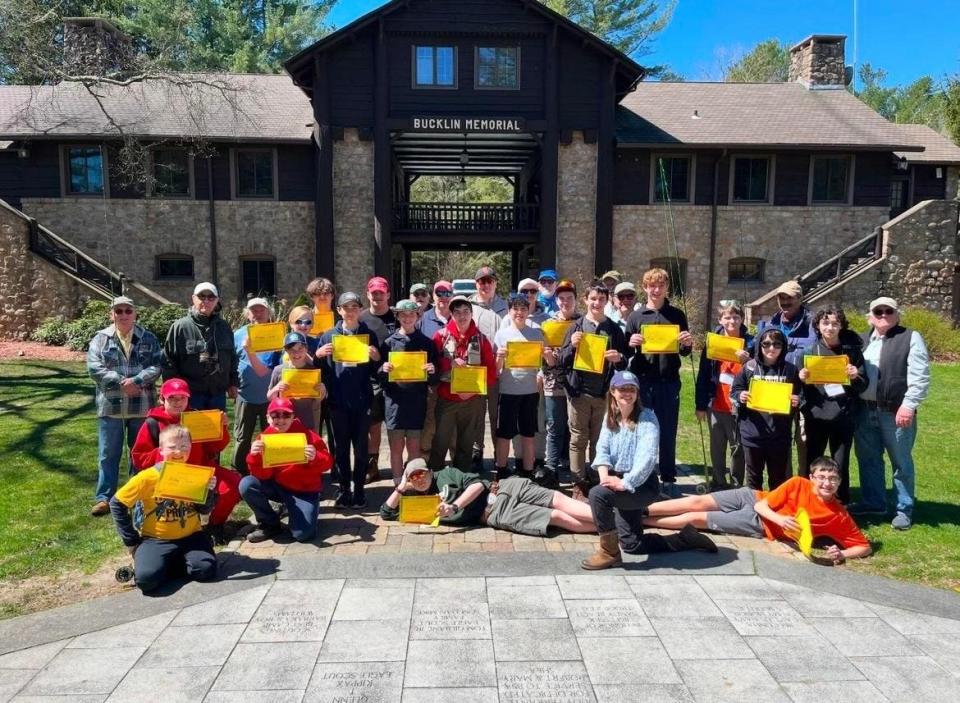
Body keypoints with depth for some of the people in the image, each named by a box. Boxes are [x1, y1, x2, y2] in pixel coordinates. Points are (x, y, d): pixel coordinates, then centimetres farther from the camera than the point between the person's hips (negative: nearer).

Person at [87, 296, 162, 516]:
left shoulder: (148, 338, 5)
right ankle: (104, 497, 15)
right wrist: (121, 382, -17)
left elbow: (157, 366, -5)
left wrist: (136, 380, -20)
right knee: (108, 454, 5)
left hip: (141, 406, 1)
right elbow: (94, 368, -7)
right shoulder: (100, 339, 4)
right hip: (110, 406, 0)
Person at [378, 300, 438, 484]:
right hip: (395, 398, 0)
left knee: (414, 446, 7)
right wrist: (383, 369, -16)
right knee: (396, 446, 4)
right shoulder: (389, 342, 4)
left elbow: (435, 372, 9)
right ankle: (398, 484, 14)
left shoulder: (426, 343, 6)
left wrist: (432, 370, -12)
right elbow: (379, 375, 5)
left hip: (417, 399, 1)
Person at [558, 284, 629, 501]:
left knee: (600, 440, 8)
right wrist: (572, 346, -15)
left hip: (604, 392, 1)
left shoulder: (614, 329, 9)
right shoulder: (576, 327, 5)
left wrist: (619, 358, -12)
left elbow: (624, 363, 11)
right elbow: (562, 361, 4)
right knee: (578, 440, 2)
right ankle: (579, 485, 9)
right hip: (579, 391, -1)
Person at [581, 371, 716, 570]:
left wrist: (625, 483, -31)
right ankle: (686, 539, 32)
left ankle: (609, 552, -12)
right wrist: (605, 477, -20)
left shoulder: (646, 417, -13)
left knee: (598, 494, -29)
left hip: (642, 485, -7)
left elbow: (647, 457, -24)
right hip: (621, 485, 7)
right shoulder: (610, 417, 5)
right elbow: (602, 449, -3)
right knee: (631, 544, 15)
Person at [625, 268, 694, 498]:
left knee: (668, 432, 6)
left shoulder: (677, 315, 7)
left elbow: (684, 352, 9)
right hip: (642, 381, 0)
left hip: (669, 381, 0)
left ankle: (668, 479, 16)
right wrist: (631, 344, -17)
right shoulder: (636, 316, 5)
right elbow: (626, 352, 4)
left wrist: (687, 344, -12)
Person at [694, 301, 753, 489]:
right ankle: (718, 484, 23)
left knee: (738, 447, 7)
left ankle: (737, 486, 19)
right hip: (716, 406, 2)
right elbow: (703, 376, 2)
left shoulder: (750, 343, -3)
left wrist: (747, 361, -22)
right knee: (717, 448, 12)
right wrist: (700, 405, 0)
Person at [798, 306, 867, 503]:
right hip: (815, 416, 1)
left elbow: (863, 386, 4)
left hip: (843, 416, -1)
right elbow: (801, 388, 7)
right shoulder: (809, 351, 2)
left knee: (841, 465, 6)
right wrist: (802, 379, -14)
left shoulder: (852, 350, 1)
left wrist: (855, 377, -16)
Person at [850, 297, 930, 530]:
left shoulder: (910, 338, -5)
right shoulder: (862, 340, 13)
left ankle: (904, 509, 18)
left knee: (901, 462, 6)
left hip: (895, 412, -5)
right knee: (868, 459, 15)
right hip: (864, 410, 6)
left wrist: (908, 406, -18)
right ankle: (873, 502, 29)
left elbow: (920, 378, -12)